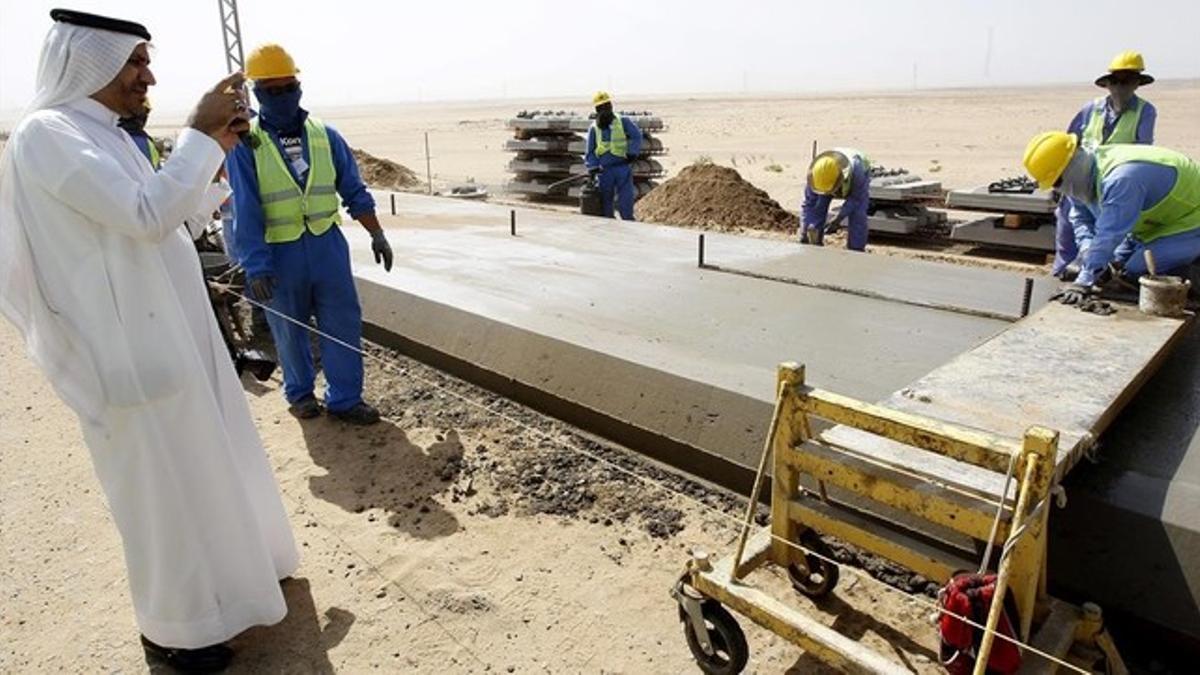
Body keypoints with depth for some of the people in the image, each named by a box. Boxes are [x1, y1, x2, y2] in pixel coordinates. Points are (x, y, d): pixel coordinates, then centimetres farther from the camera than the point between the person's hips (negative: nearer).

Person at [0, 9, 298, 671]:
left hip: (168, 339, 10)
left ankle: (213, 567, 46)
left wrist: (217, 150, 9)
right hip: (133, 353, -10)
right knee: (162, 487, 5)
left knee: (201, 467, 23)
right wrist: (200, 133, -19)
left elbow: (169, 219, 18)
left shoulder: (102, 135, 13)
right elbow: (149, 216, -27)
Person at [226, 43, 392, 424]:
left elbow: (354, 191, 9)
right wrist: (255, 266, -14)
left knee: (343, 324, 3)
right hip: (279, 252, -2)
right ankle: (300, 393, 32)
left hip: (327, 244, 2)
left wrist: (376, 234, 6)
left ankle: (345, 398, 16)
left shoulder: (325, 136, 4)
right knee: (290, 330, 12)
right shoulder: (245, 144, -5)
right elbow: (246, 210, -9)